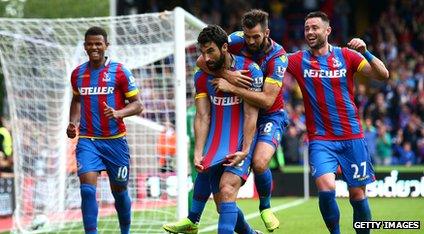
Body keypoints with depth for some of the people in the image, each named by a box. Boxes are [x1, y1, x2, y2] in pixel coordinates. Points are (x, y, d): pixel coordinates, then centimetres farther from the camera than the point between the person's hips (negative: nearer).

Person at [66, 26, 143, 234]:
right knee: (87, 188, -16)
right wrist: (73, 122, 8)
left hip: (115, 140, -1)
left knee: (119, 191, 11)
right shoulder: (77, 74, 7)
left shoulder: (119, 71, -4)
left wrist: (118, 113, -22)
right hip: (87, 140, 2)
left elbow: (137, 104, -3)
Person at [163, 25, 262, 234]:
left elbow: (251, 114, -11)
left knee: (227, 189, -26)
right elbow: (202, 117, 1)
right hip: (216, 142, 5)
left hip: (240, 144, -5)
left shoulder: (250, 70, -9)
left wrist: (245, 150, -19)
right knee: (223, 206, 4)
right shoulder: (202, 77, 5)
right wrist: (198, 153, -10)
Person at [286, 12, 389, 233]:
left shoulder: (347, 55, 1)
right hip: (320, 139, -1)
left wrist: (365, 52, -20)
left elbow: (383, 75, -4)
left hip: (352, 137, 1)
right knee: (326, 188, -21)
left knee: (357, 194, 5)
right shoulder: (297, 60, 2)